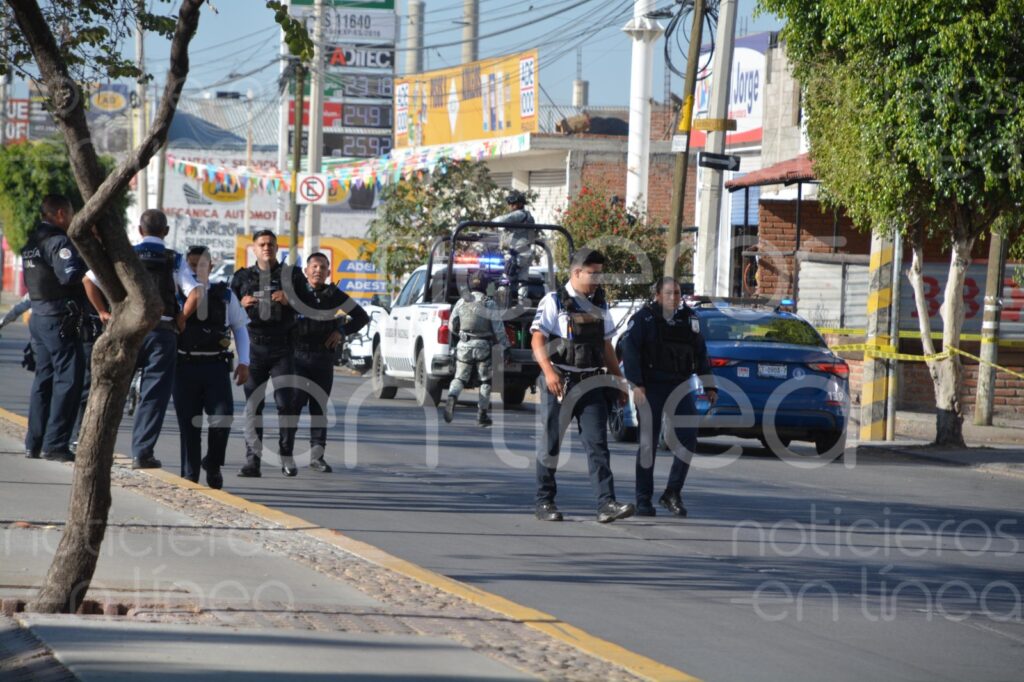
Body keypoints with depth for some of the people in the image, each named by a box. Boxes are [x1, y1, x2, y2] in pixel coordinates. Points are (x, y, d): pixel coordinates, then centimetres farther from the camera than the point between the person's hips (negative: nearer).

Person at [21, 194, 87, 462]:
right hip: (58, 319, -9)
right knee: (67, 380, -6)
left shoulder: (31, 242, 14)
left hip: (38, 317, 9)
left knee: (44, 378, 15)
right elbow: (70, 275, -28)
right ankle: (55, 444, -9)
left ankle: (34, 443, 17)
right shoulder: (58, 242, -15)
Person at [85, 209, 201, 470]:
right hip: (162, 332, -1)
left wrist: (103, 312, 7)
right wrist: (181, 318, 3)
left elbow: (90, 281, -2)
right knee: (153, 396, 2)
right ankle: (142, 452, -3)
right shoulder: (174, 260, 2)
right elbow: (196, 294, -11)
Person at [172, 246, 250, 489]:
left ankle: (213, 464, 12)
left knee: (223, 417, -12)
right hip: (185, 366, 0)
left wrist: (243, 363, 8)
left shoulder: (225, 294, 10)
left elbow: (240, 328, 16)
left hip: (216, 366, 0)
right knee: (189, 424, 3)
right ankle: (189, 476, 12)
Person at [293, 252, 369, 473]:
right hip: (298, 355, -2)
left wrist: (341, 332, 3)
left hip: (323, 357, 2)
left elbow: (362, 317, 14)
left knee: (319, 407, 5)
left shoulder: (334, 295, 8)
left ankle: (317, 454, 8)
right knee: (294, 403, -10)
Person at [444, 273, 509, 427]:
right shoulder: (489, 304, -5)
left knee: (460, 377, 9)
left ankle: (452, 398, -22)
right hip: (483, 346, -2)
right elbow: (499, 329, -6)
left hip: (464, 345, 2)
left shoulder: (461, 302, 4)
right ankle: (482, 415, 9)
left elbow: (452, 326, 11)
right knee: (486, 381, 11)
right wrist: (505, 347, 1)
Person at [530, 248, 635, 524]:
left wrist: (620, 380, 19)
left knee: (597, 444, -8)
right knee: (550, 444, 4)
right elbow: (538, 340, -13)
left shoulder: (600, 306, 15)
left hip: (591, 384, 4)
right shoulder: (554, 302, -4)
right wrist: (549, 371, -28)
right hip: (559, 383, -4)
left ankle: (606, 504, -16)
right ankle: (544, 502, 15)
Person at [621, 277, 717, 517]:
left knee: (688, 438, -7)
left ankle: (673, 493, 4)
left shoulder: (688, 319, 12)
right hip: (651, 389, -4)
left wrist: (709, 386, 16)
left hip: (680, 387, 4)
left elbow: (700, 354, 18)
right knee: (648, 443, -1)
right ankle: (644, 499, 7)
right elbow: (629, 350, -11)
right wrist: (636, 385, -19)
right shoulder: (643, 319, -3)